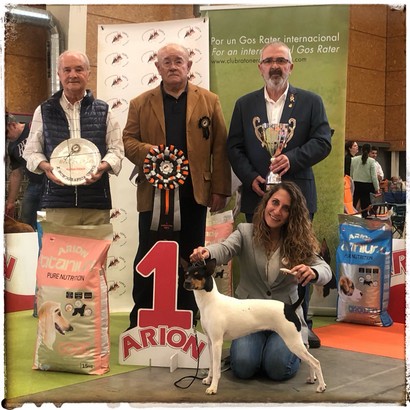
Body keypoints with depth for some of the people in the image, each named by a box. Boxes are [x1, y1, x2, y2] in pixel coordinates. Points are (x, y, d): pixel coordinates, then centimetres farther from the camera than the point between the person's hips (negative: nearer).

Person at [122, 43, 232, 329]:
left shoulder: (209, 101, 7)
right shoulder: (141, 104, 9)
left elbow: (219, 148, 3)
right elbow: (128, 140, 7)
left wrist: (220, 190, -3)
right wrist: (147, 151, -15)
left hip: (194, 193, 0)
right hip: (154, 192, 0)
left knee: (189, 260, 8)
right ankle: (140, 322, 16)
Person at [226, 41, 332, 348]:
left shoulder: (310, 102, 5)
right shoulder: (245, 104, 10)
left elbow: (323, 141, -4)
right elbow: (234, 147, 6)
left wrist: (292, 158, -21)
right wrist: (250, 178, -9)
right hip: (257, 196, 1)